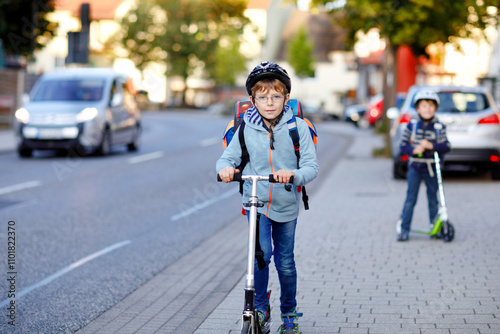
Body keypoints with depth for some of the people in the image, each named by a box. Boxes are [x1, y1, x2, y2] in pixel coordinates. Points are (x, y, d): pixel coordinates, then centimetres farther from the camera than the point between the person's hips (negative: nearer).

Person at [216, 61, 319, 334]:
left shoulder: (298, 128, -10)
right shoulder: (246, 129, -8)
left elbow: (311, 167, -14)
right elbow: (227, 158, -4)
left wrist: (294, 174, -36)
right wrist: (225, 168, -28)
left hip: (287, 204, 1)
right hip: (256, 200, -1)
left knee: (285, 262, 10)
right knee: (262, 252, -21)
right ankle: (260, 307, 1)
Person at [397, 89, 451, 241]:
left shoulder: (439, 127, -1)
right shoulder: (412, 125, -1)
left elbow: (446, 146, -8)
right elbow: (403, 146, -2)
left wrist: (431, 146, -23)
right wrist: (414, 150, -21)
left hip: (431, 168, 1)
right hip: (415, 166, 0)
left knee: (433, 200, 9)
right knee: (410, 199, -1)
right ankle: (404, 229, 3)